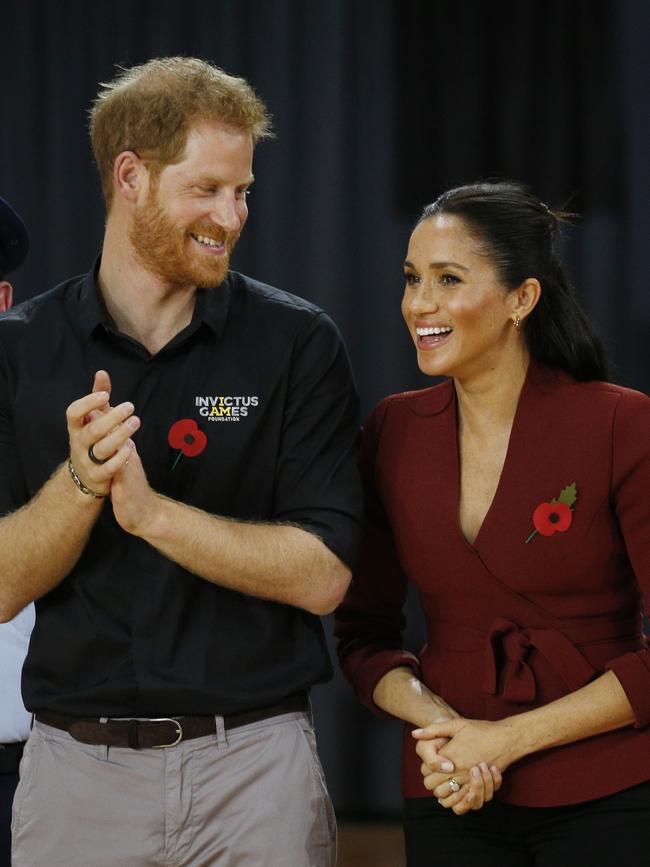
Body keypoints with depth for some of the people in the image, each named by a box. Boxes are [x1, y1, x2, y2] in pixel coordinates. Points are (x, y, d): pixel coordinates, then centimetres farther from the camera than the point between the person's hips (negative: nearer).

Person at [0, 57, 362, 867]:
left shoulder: (297, 343, -2)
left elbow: (321, 576, -9)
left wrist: (153, 512, -19)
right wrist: (80, 483, -20)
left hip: (254, 766, -1)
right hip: (77, 764, 1)